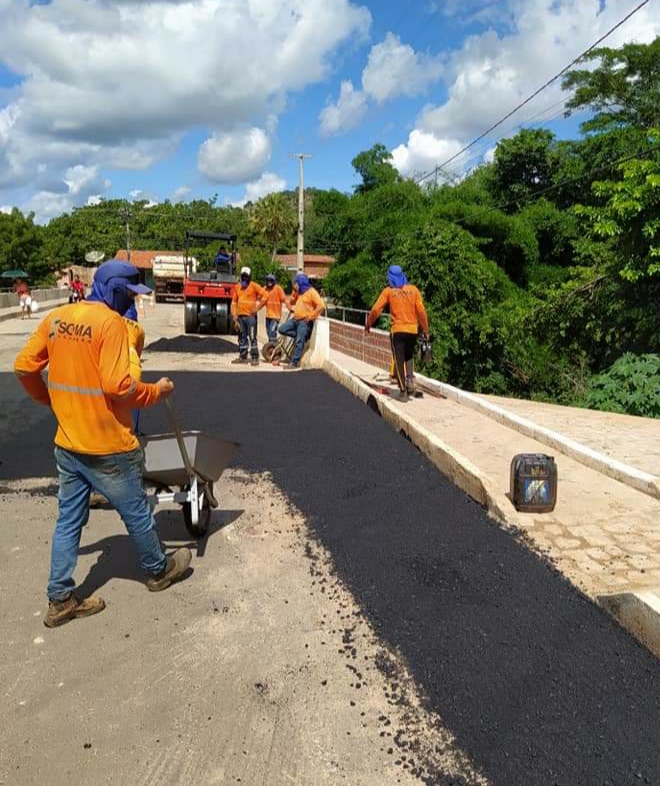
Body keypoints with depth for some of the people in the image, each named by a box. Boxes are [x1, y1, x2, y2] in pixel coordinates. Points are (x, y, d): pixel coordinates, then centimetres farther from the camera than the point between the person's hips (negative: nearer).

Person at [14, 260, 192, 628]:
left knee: (69, 520, 16)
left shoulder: (57, 317, 4)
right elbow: (118, 385, -25)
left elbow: (24, 366, 7)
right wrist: (157, 391, -9)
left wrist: (51, 398, 21)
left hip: (68, 443, 7)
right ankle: (159, 570, 35)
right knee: (137, 514, 14)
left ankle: (61, 600, 24)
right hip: (108, 447, -7)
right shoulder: (111, 322, -19)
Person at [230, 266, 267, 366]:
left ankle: (254, 358, -4)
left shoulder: (254, 286, -2)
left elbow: (265, 295, -7)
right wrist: (234, 316, 7)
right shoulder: (237, 287, 12)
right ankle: (242, 357, 19)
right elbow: (234, 302, 13)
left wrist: (257, 308, -9)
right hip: (240, 316, 5)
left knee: (252, 337, -7)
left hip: (251, 316, -5)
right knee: (242, 337, 11)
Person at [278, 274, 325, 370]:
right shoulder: (299, 292, 15)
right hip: (295, 319, 9)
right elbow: (292, 302, 21)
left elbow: (321, 306, -20)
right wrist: (295, 292, 4)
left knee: (299, 343, -9)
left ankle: (295, 363, -4)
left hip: (305, 321, -9)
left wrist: (311, 317, -18)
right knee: (282, 329, 2)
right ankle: (303, 336, 5)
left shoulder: (311, 292, -12)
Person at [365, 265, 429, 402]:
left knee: (399, 361, 4)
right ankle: (410, 380, 5)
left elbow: (375, 310, -3)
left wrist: (368, 325, 11)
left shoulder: (388, 291, -1)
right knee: (408, 357, 24)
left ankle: (403, 392, 2)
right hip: (413, 330, 3)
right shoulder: (413, 289, 4)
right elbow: (421, 311, 1)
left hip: (398, 330, -2)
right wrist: (425, 329, 10)